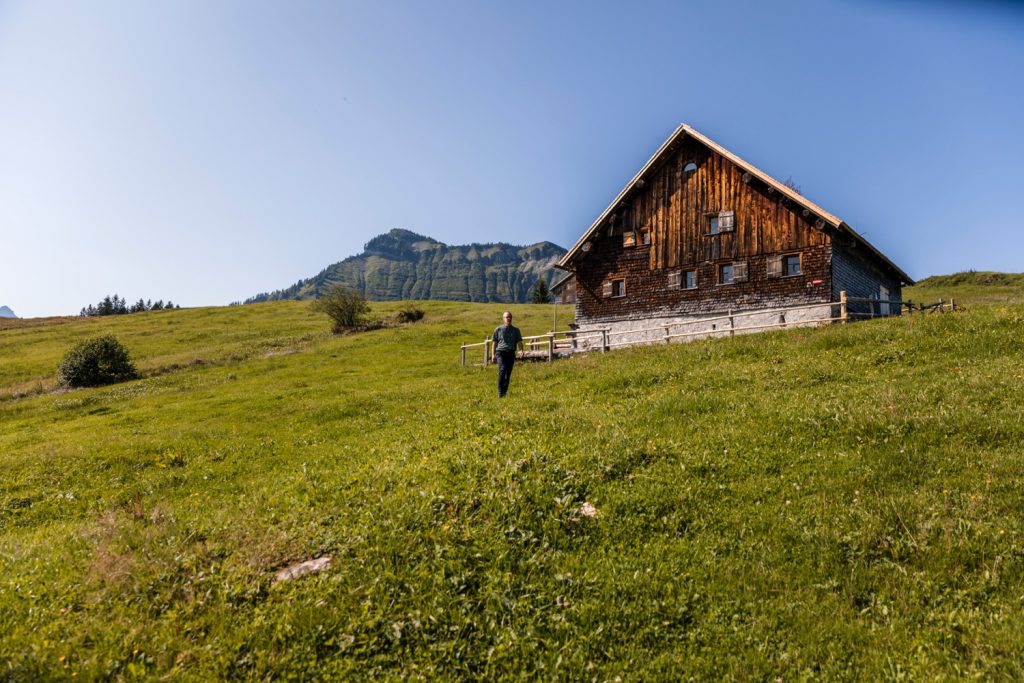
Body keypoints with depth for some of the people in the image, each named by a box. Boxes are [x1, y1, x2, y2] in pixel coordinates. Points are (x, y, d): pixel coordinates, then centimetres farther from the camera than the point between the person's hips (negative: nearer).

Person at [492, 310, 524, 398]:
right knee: (502, 369, -23)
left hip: (511, 353, 3)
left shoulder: (516, 330, 15)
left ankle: (505, 392, 13)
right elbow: (495, 343, 12)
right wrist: (493, 355, 5)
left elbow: (519, 342, 10)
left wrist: (521, 351, -10)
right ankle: (500, 392, -24)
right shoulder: (498, 329, 10)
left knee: (508, 374, 2)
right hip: (501, 352, -3)